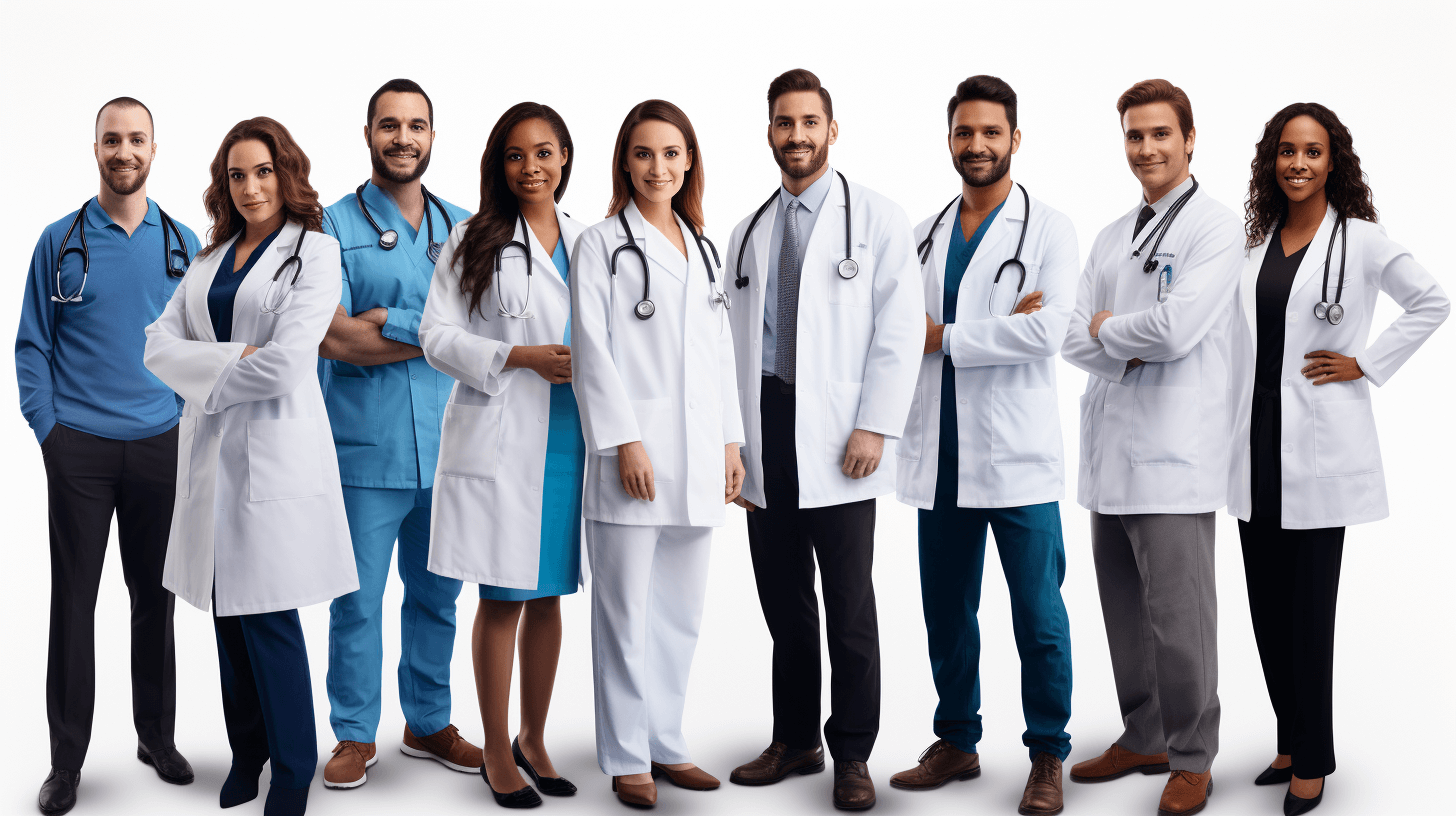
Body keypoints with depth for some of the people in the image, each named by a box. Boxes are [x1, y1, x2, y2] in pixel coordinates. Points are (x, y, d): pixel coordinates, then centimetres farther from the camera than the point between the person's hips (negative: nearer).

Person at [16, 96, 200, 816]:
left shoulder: (183, 245, 7)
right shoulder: (61, 242, 3)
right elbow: (32, 345, 4)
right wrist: (47, 427, -5)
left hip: (159, 446, 2)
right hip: (79, 447, -1)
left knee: (155, 595, 9)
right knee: (74, 598, 1)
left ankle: (157, 735, 22)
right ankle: (67, 757, 8)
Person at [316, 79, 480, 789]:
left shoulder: (462, 227, 11)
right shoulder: (334, 227, 0)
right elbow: (334, 338, -12)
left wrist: (391, 322, -11)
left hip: (446, 448, 4)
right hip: (366, 448, -3)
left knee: (436, 595, 13)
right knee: (358, 600, 2)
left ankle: (429, 723, 27)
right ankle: (355, 735, 16)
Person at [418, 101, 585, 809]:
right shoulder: (474, 241, 0)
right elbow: (437, 336, -5)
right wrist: (523, 358, -14)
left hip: (570, 441, 4)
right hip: (500, 440, -4)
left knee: (548, 597, 11)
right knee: (502, 599, 1)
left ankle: (534, 740, 25)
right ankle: (497, 753, 14)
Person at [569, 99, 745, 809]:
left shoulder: (701, 248, 18)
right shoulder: (602, 243, 1)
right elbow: (592, 350, -6)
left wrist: (731, 441, 12)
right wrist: (625, 441, -14)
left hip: (698, 458, 6)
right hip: (634, 453, -6)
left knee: (681, 611, 10)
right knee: (626, 611, -2)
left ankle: (666, 743, 21)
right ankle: (626, 758, 7)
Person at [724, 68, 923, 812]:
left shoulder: (876, 220, 1)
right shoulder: (749, 233, 16)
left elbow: (899, 331, -5)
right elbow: (735, 341, 15)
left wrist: (875, 427, -13)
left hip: (836, 437, -4)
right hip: (764, 429, 5)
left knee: (849, 606, -1)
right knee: (783, 602, 10)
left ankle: (853, 755, 8)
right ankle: (794, 741, 21)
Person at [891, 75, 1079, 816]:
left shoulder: (1049, 229, 0)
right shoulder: (924, 236, 14)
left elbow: (1048, 330, -14)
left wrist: (946, 336, -9)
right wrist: (996, 326, -12)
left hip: (1016, 457, -4)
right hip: (939, 457, 4)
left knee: (1038, 615, 0)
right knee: (946, 612, 12)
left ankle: (1048, 755, 12)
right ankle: (956, 741, 25)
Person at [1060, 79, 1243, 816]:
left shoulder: (1215, 228, -4)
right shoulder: (1111, 237, 18)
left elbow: (1176, 328, -17)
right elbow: (1074, 339, 10)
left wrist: (1108, 329, -1)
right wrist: (1130, 350, -8)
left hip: (1173, 452, -6)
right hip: (1109, 447, 7)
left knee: (1177, 614, -3)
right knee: (1124, 610, 12)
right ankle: (1143, 739, 24)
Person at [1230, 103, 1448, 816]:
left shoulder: (1361, 241, -4)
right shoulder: (1254, 241, 10)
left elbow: (1432, 304, 1)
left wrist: (1366, 364, -5)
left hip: (1318, 449, -5)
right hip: (1256, 443, 5)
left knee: (1308, 611, -1)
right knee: (1267, 608, 9)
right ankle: (1291, 742, 23)